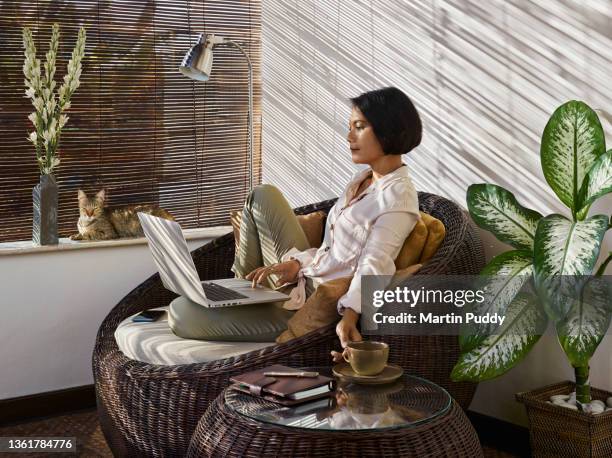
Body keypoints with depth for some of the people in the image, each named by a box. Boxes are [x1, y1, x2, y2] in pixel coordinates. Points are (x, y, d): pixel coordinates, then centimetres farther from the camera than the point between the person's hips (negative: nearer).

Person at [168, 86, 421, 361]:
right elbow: (331, 248, 12)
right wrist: (297, 263, -7)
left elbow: (374, 265, -28)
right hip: (303, 280, 9)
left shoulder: (398, 196, -15)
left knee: (181, 315, -12)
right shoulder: (362, 179, 12)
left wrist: (349, 315, -45)